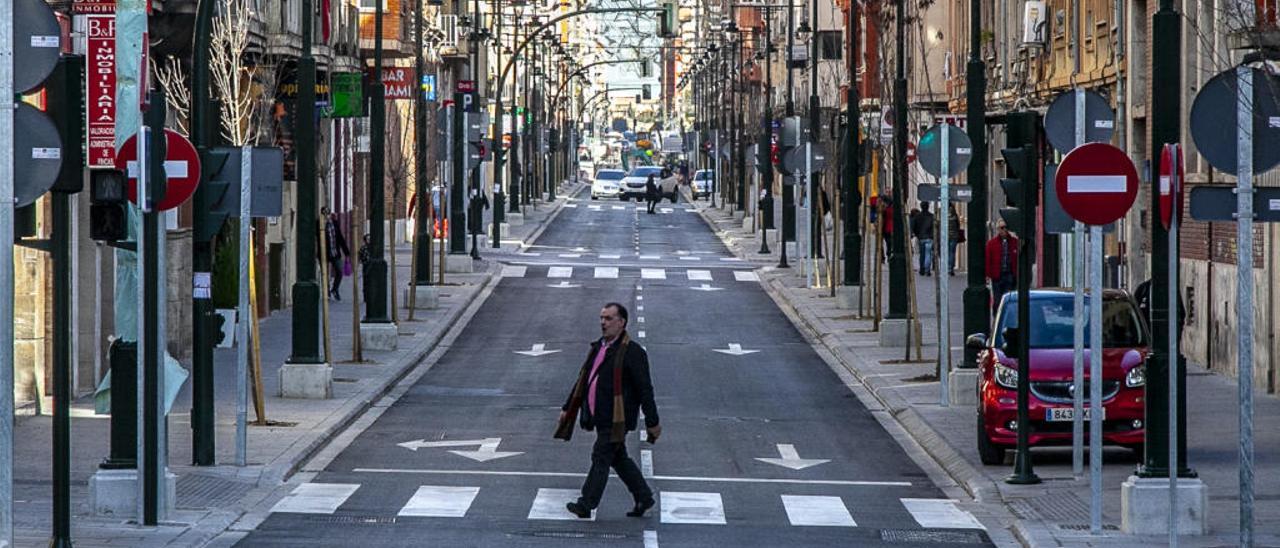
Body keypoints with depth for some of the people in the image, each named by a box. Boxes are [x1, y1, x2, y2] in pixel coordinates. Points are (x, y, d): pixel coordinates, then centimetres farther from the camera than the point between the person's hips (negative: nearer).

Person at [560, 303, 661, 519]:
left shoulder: (632, 352, -13)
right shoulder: (597, 348, 13)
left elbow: (644, 389, -12)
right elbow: (583, 380, 22)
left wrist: (652, 422, -12)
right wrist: (568, 408, 22)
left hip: (616, 419, -9)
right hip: (602, 418, 9)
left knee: (601, 458, -6)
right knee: (619, 459, 15)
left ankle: (586, 505, -1)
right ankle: (643, 497, 25)